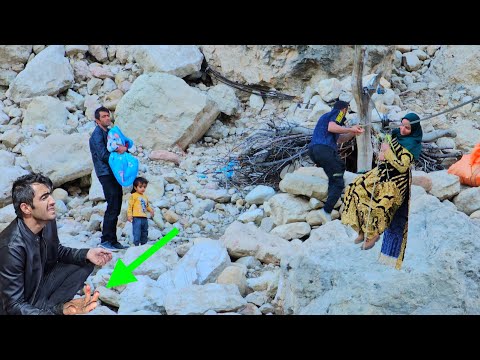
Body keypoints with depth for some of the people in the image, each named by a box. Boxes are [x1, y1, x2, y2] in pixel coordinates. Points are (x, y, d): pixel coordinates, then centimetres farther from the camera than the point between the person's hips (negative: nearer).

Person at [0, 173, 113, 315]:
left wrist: (86, 254, -6)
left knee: (86, 263, 2)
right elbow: (14, 307, -29)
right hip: (23, 305, -8)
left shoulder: (48, 222, -9)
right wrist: (61, 310, -43)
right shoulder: (12, 247, -32)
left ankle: (46, 306, -3)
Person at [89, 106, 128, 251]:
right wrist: (118, 152, -8)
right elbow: (103, 155, -16)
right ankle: (106, 240, -8)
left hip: (115, 173, 9)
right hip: (106, 174, -9)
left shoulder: (109, 133, 19)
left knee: (116, 207, 8)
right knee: (113, 207, -12)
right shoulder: (97, 135, -8)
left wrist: (124, 148, -4)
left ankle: (112, 240, 13)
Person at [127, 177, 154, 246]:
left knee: (144, 233, 13)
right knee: (137, 232, -9)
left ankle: (144, 244, 22)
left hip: (144, 218, 7)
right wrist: (129, 215, -15)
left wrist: (151, 210, 7)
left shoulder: (145, 197, 18)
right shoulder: (133, 196, -4)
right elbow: (130, 206, -8)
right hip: (136, 218, -7)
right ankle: (136, 244, -7)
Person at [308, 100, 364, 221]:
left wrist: (353, 133, 23)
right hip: (325, 148, -9)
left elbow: (339, 139, 33)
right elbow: (331, 127, -13)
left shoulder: (326, 116, 34)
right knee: (338, 183, -7)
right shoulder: (338, 113, 7)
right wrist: (350, 129, -4)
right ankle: (327, 211, -21)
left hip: (313, 149, 9)